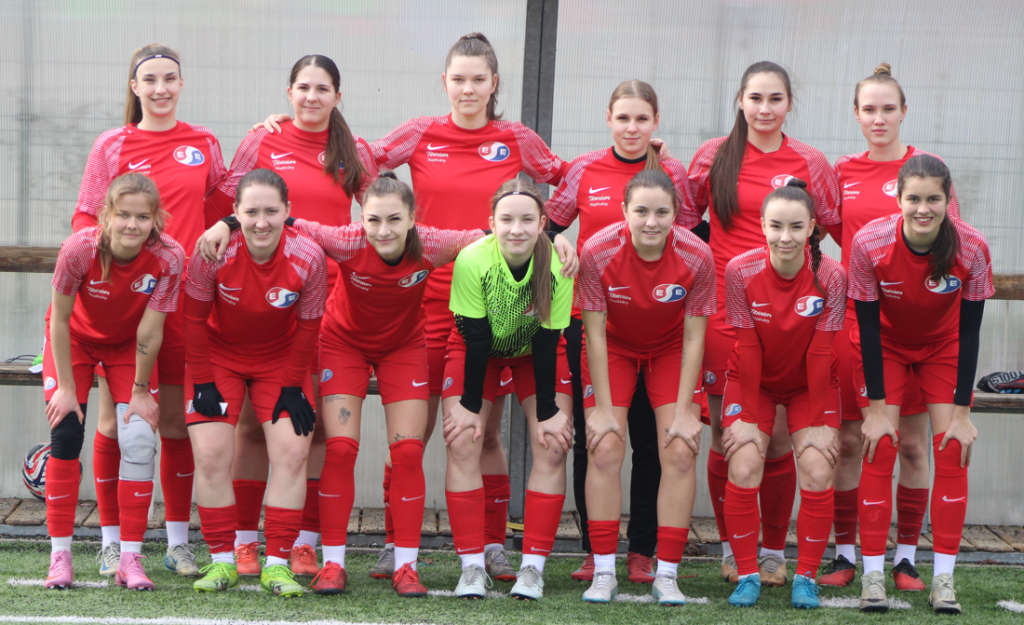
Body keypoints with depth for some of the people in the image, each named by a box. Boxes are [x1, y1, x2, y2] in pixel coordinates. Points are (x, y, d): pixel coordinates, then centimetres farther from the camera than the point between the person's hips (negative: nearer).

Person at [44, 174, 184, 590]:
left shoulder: (168, 258, -31)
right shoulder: (79, 249, -34)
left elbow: (150, 331, -22)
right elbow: (59, 320, -20)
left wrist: (140, 391, -13)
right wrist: (67, 388, -16)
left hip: (128, 346, 1)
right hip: (75, 340, -1)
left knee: (138, 440, -11)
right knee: (66, 435, -11)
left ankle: (130, 560, -2)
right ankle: (60, 556, -1)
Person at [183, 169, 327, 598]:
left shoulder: (308, 257, -24)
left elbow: (307, 327, -9)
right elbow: (195, 319, -12)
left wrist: (292, 386, -7)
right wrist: (202, 382, -10)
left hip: (281, 359, 1)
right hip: (218, 356, -1)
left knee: (292, 452, -9)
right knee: (211, 454, -10)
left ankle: (277, 564, 0)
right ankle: (222, 562, 4)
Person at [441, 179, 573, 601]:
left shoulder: (558, 264, -29)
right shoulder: (473, 260, -33)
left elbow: (548, 342, -20)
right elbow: (475, 337, -24)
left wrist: (547, 412, -16)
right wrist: (470, 405, -19)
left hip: (536, 352, 1)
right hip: (478, 348, -1)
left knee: (552, 447, -10)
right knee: (462, 443, -13)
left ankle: (533, 566, -4)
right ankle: (472, 566, -8)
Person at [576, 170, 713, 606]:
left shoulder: (697, 257, -27)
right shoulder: (598, 252, -29)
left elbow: (694, 338, -16)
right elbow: (595, 333, -19)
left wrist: (684, 410, -16)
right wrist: (602, 407, -17)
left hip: (670, 350, 1)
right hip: (614, 347, -1)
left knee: (680, 452, -9)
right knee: (605, 451, -10)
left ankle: (666, 576, -1)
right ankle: (604, 573, -2)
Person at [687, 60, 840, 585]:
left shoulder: (810, 163, 5)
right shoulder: (713, 156, 6)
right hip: (724, 312, 0)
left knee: (779, 436, -1)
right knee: (726, 437, 2)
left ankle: (774, 551, 14)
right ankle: (732, 549, 17)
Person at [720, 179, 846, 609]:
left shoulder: (831, 277, -21)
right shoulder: (740, 271, -21)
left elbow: (820, 355, -16)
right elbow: (747, 351, -16)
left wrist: (820, 422, -13)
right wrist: (746, 418, -14)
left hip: (809, 385, 0)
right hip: (754, 383, 0)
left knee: (817, 474, -13)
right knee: (743, 472, -14)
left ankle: (806, 578, 1)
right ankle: (747, 575, -1)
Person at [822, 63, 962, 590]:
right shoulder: (842, 172, 8)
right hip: (854, 318, 2)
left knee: (912, 443, 3)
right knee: (849, 441, 4)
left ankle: (906, 558, 12)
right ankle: (844, 553, 14)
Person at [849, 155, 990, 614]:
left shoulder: (972, 249, -29)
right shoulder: (869, 243, -31)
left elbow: (969, 331, -18)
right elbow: (867, 326, -21)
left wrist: (961, 411, -17)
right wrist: (877, 407, -19)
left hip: (943, 347, 1)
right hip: (885, 344, -1)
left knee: (953, 449, -8)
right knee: (880, 449, -10)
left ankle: (943, 580, -2)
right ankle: (872, 576, -5)